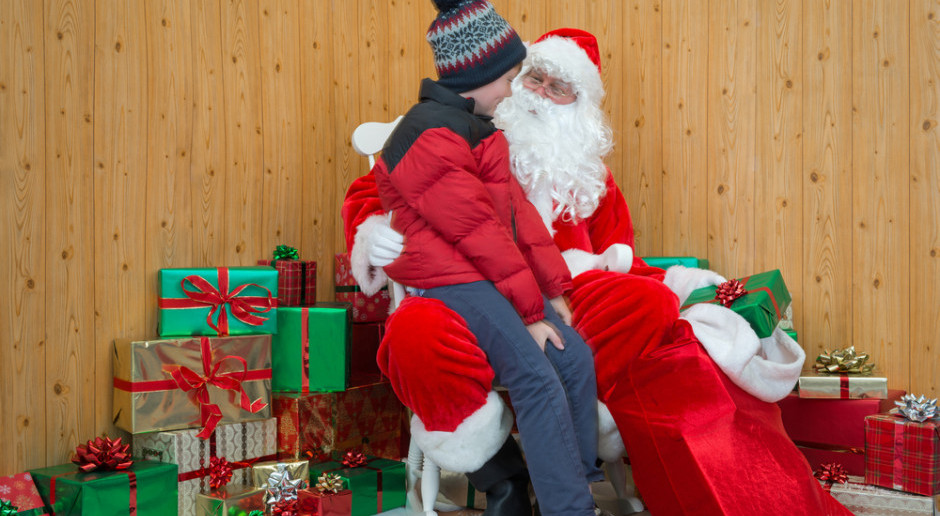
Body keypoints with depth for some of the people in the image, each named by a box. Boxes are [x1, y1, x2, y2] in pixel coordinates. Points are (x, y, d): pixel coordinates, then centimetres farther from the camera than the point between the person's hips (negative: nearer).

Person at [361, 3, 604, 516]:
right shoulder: (432, 137, -17)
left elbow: (516, 205, 12)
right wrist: (531, 311, -13)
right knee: (538, 380, -20)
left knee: (576, 359, 0)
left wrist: (552, 287, 6)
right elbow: (479, 233, -18)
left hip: (494, 273, 10)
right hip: (451, 282, -9)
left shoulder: (473, 125, 15)